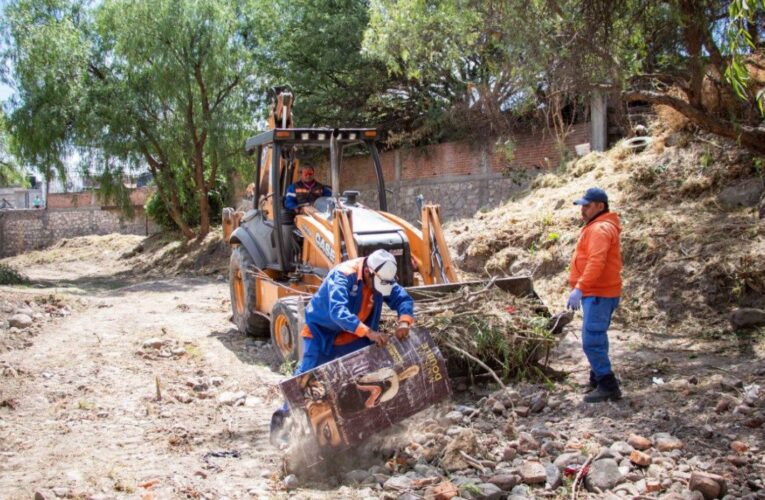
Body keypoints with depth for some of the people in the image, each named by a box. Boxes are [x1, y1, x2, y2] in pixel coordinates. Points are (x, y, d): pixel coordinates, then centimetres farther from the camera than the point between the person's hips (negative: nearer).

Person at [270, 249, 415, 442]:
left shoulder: (381, 278, -13)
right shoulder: (342, 276, -33)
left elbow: (403, 298, -10)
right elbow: (338, 312, -46)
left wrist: (404, 322, -32)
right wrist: (369, 332, -55)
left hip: (353, 338, 6)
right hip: (321, 332, -6)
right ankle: (284, 414, 10)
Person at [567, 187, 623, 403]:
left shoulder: (600, 229, -16)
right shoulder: (596, 227, 18)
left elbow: (596, 263, -28)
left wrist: (579, 288, -32)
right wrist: (582, 288, 20)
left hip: (599, 294, -11)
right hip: (596, 293, 11)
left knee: (592, 341, -11)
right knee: (597, 340, 18)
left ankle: (608, 385, -6)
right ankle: (598, 381, 28)